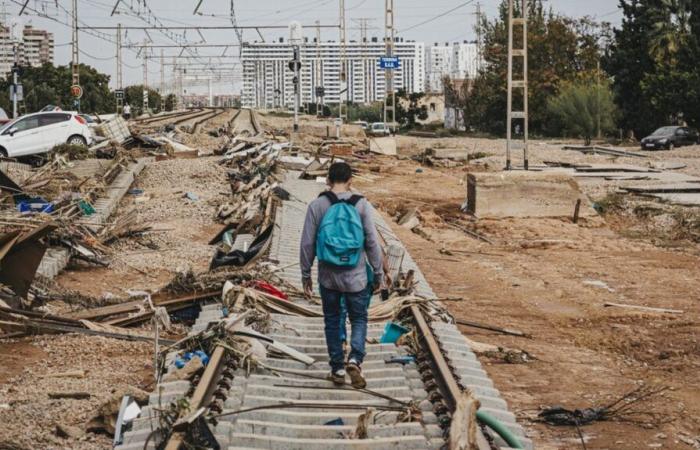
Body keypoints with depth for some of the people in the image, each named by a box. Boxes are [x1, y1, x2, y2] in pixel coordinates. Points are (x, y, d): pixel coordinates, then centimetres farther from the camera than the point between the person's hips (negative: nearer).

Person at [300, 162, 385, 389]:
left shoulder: (317, 206, -5)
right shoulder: (361, 205, -7)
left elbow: (307, 243, -3)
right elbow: (373, 242, -5)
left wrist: (306, 275, 8)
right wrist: (378, 273, 6)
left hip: (328, 277, 1)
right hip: (356, 277, -1)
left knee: (332, 321, 16)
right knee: (359, 319, 14)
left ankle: (337, 369, 19)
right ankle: (355, 359, -8)